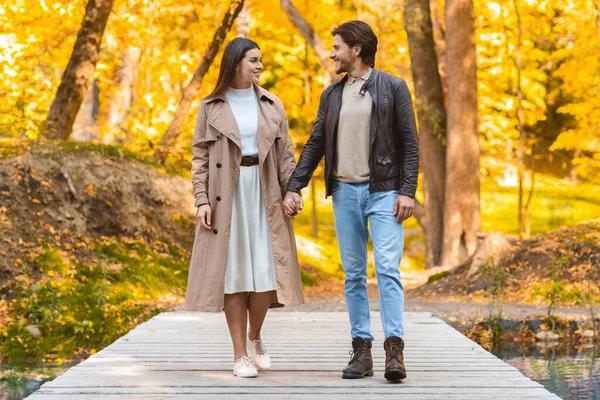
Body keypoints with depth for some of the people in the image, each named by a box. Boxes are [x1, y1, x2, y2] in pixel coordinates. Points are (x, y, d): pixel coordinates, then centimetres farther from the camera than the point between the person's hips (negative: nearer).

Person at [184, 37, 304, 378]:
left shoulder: (272, 105, 9)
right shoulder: (211, 108, 3)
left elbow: (286, 153, 7)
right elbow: (200, 157, 2)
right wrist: (202, 200, -7)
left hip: (265, 196, 2)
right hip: (226, 196, -2)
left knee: (265, 271, -4)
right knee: (234, 273, -1)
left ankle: (255, 335, 23)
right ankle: (240, 354, 6)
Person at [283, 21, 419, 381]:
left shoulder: (393, 88, 0)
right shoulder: (332, 94, 12)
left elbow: (409, 144, -4)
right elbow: (315, 145, 13)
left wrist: (408, 191, -12)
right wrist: (294, 188, 4)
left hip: (384, 191, -4)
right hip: (345, 191, 4)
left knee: (388, 269, -13)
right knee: (354, 274, 5)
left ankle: (394, 349, -14)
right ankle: (361, 350, 9)